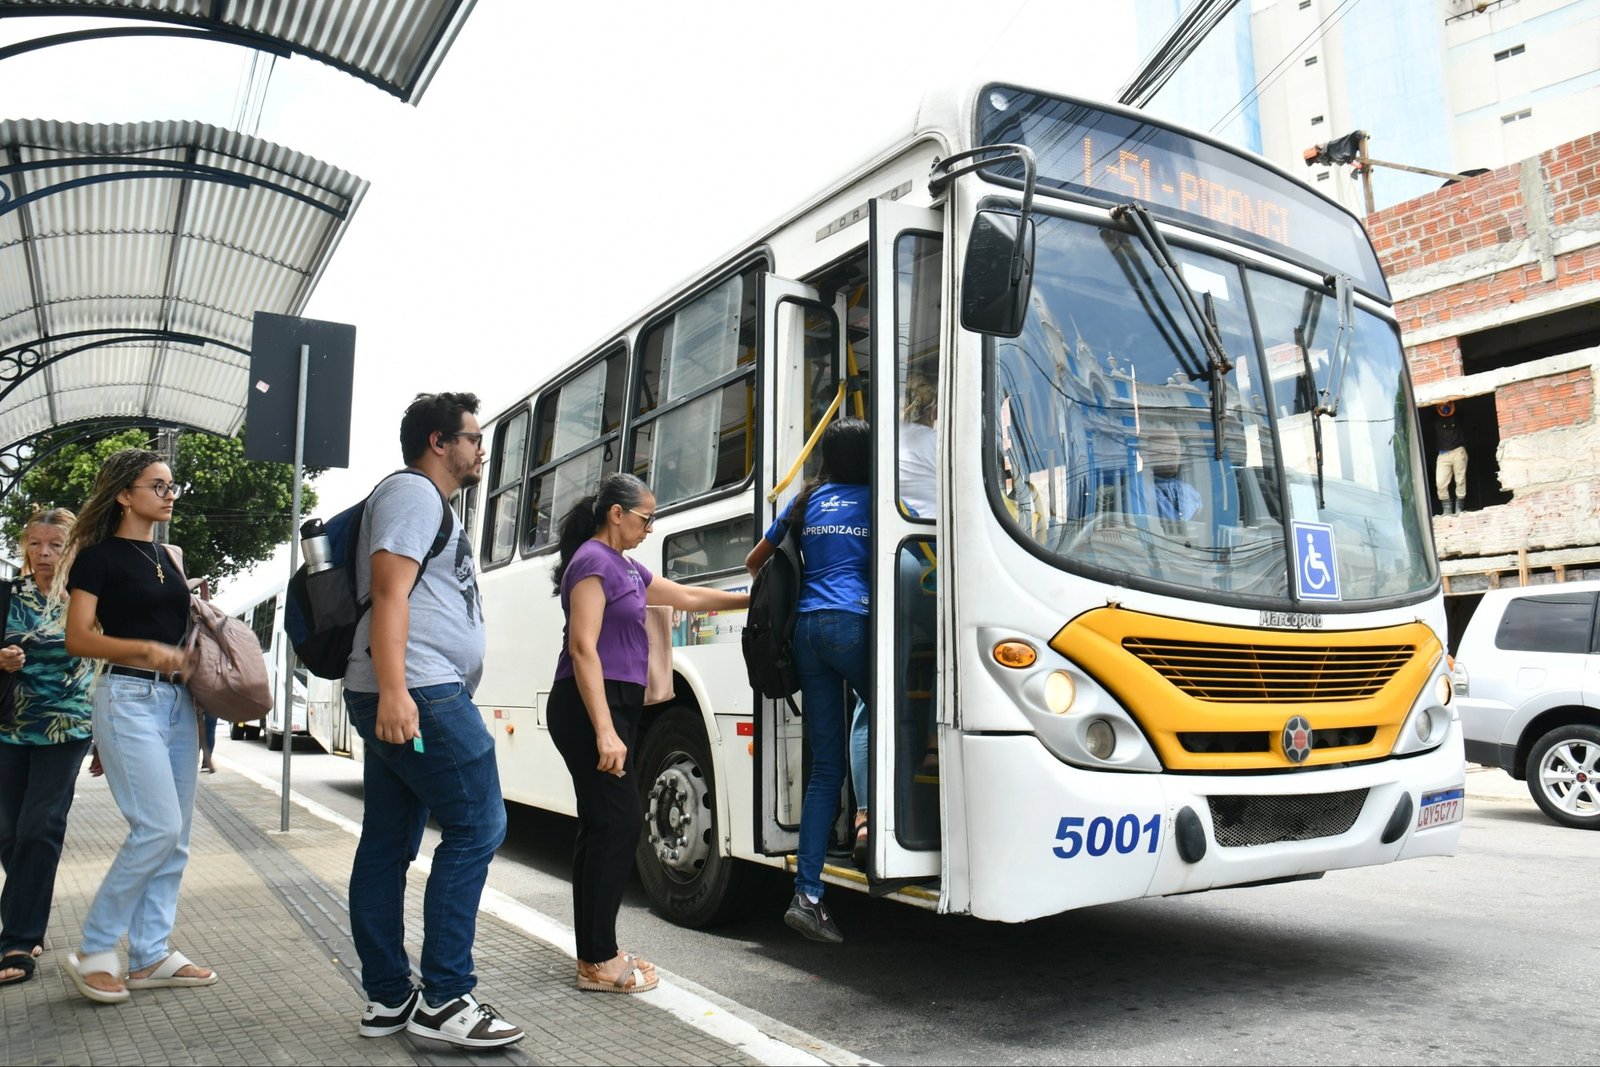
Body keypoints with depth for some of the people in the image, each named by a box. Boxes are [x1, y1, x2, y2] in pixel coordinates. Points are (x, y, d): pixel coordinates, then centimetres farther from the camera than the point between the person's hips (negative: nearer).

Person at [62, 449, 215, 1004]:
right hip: (129, 697, -7)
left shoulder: (169, 557, 15)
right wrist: (147, 649, -22)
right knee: (158, 827, -13)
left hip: (177, 700, 7)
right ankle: (94, 950, 4)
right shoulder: (98, 556, -4)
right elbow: (79, 638, -11)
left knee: (175, 836, 6)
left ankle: (150, 955, 15)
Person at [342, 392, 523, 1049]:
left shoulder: (428, 503, 25)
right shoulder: (412, 491, -5)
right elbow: (389, 590, -17)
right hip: (418, 695, -10)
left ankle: (387, 999, 16)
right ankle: (444, 999, -5)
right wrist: (393, 690, -27)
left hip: (400, 700, 10)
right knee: (477, 828, -8)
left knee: (387, 846, 9)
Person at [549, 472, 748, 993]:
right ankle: (599, 963, -1)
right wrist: (604, 730, -25)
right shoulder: (593, 561, -11)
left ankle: (595, 955, 18)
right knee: (620, 820, -9)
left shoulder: (624, 567, 17)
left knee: (602, 825, 11)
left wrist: (752, 599, 29)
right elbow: (582, 647, -19)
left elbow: (686, 596, 28)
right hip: (590, 708, -10)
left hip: (615, 706, 10)